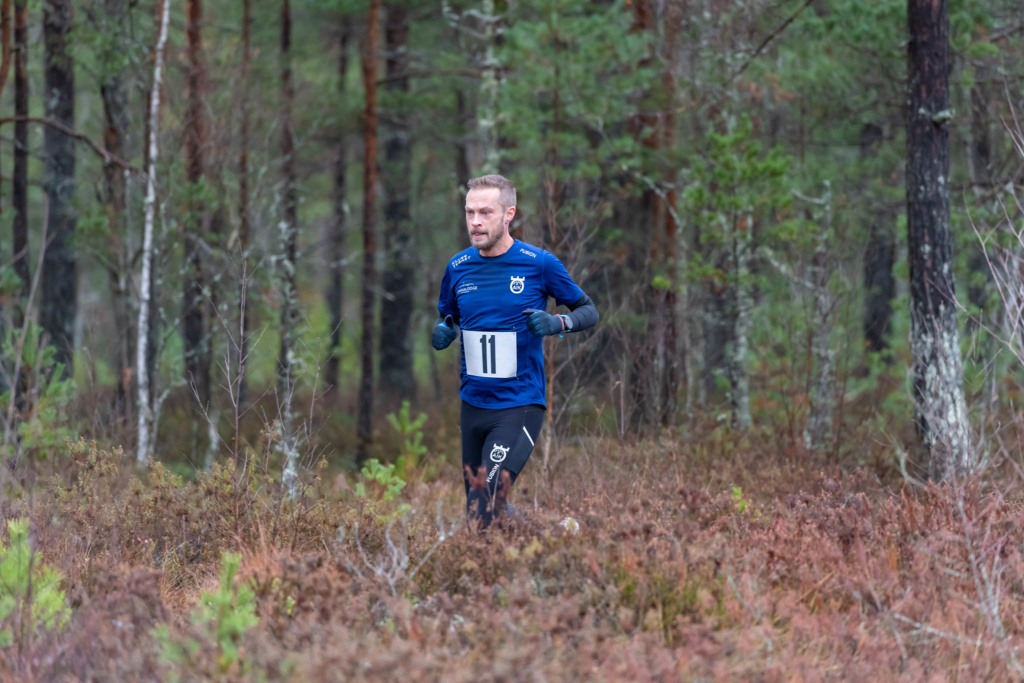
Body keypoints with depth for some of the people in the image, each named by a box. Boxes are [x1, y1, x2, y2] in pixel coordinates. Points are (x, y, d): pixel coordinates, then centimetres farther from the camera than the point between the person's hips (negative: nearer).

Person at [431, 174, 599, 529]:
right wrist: (443, 331, -3)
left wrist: (557, 323, -17)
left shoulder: (539, 264, -6)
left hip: (520, 405, -5)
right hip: (473, 403, 5)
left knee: (487, 504, -21)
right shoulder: (458, 267, 5)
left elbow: (589, 311, 4)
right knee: (475, 508, 8)